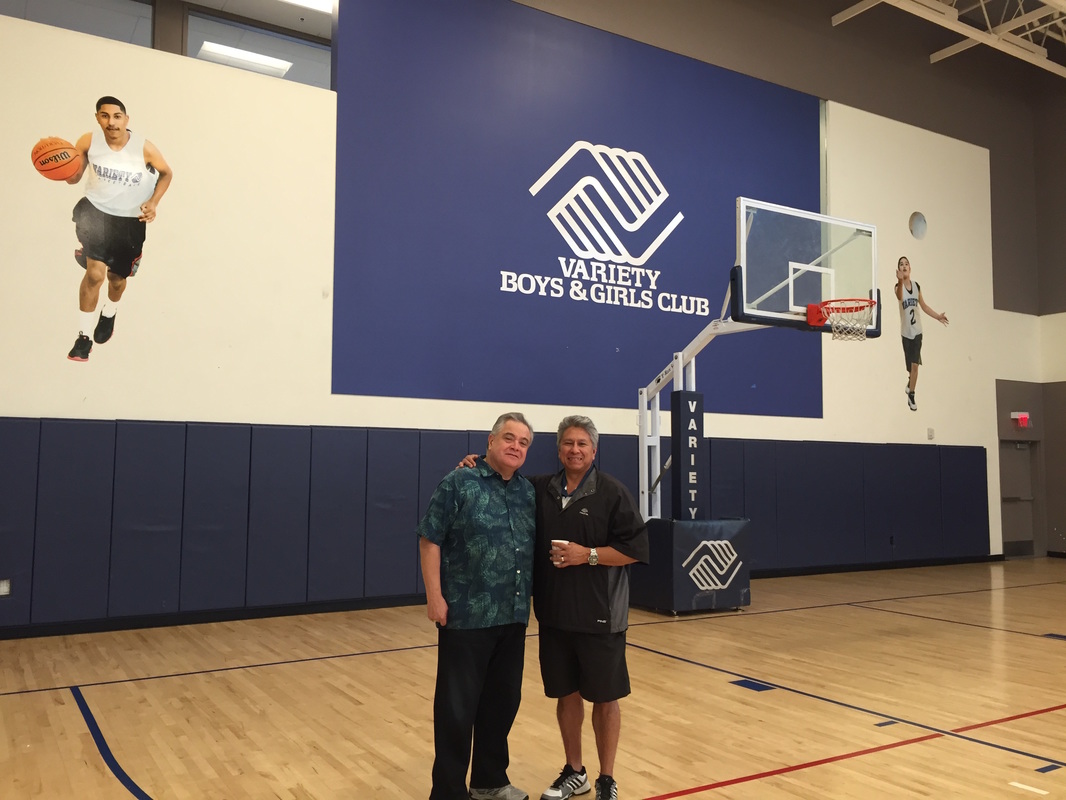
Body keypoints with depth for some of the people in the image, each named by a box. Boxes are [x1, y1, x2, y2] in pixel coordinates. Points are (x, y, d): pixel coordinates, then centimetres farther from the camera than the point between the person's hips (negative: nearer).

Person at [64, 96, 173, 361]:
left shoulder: (144, 148, -19)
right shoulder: (88, 142, -14)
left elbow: (166, 173, 0)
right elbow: (74, 177, -1)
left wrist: (153, 202, -14)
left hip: (130, 220, 1)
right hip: (94, 210, -1)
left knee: (117, 278, 18)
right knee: (95, 273, -20)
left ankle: (109, 314, 55)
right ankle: (84, 335, 0)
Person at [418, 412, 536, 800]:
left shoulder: (529, 491, 9)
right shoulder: (459, 483, -7)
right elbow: (430, 540, -8)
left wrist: (530, 598, 9)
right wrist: (434, 595, -13)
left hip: (513, 616, 6)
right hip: (466, 615, -6)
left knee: (503, 700, 15)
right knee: (458, 704, 3)